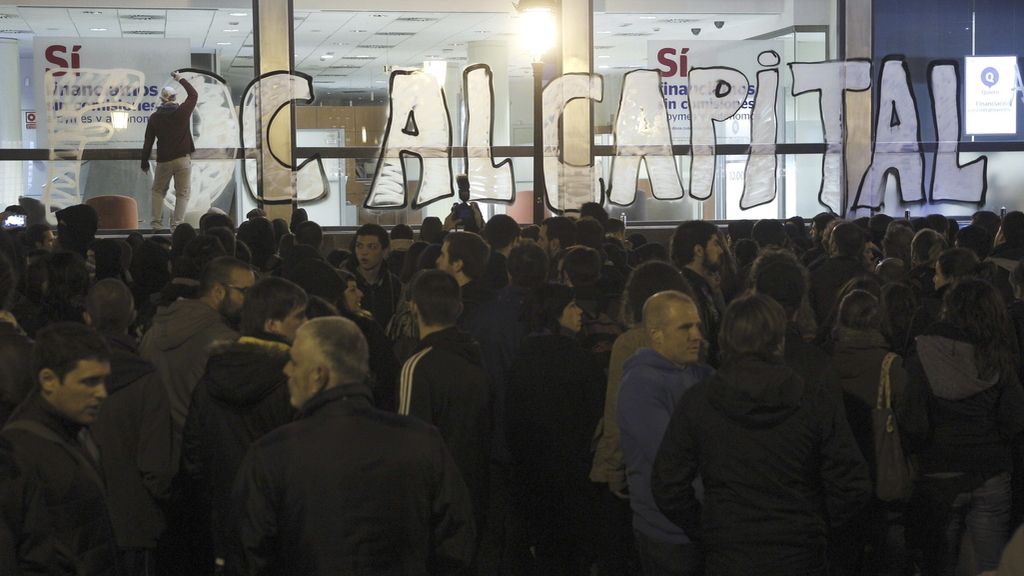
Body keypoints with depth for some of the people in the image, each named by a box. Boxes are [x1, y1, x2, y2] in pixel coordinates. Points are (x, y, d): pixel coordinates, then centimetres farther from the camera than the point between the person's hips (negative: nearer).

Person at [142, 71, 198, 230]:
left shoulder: (154, 117, -1)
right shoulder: (182, 111, -5)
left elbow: (148, 143, 2)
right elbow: (194, 94, 12)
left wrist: (144, 163, 12)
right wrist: (181, 79, 23)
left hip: (163, 161, 2)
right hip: (183, 159, -1)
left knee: (158, 191, 17)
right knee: (182, 193, 4)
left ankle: (156, 222, 9)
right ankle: (177, 223, -6)